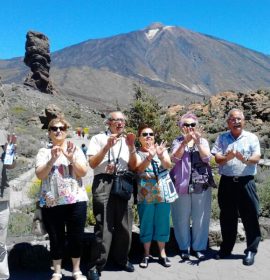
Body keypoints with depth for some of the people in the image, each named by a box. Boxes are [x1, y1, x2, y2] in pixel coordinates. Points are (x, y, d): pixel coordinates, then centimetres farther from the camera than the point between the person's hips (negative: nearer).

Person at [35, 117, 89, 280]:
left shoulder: (75, 150, 7)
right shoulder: (44, 152, 6)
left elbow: (83, 172, -3)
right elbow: (40, 175, -7)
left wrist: (71, 158, -15)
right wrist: (52, 159, -19)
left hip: (75, 201, 1)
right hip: (51, 202, 0)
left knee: (76, 237, 6)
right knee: (56, 238, 7)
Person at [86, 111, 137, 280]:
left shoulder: (127, 140, 16)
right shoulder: (98, 138, 5)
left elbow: (133, 167, 11)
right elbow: (92, 164, -6)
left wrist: (131, 148, -4)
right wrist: (107, 147, -16)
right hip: (104, 185, -4)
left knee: (124, 225, 8)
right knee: (104, 226, -6)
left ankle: (121, 258, 28)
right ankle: (97, 266, 7)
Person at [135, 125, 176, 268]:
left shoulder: (161, 148, 6)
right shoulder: (137, 153, 1)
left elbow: (168, 165, -11)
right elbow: (140, 168, -19)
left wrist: (160, 155, -33)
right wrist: (150, 157, -37)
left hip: (163, 193, 2)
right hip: (145, 194, -1)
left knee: (162, 223, 8)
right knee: (146, 224, 6)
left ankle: (162, 253, 23)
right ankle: (146, 254, 21)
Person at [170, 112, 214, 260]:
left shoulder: (203, 141, 10)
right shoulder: (178, 141, 6)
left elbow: (206, 157, -6)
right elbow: (175, 157, -12)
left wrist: (197, 141, -16)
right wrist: (186, 141, -22)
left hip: (201, 183, 1)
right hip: (182, 183, -1)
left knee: (200, 217, 5)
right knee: (182, 218, 4)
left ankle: (198, 247, 19)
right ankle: (184, 247, 18)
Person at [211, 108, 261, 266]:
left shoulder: (252, 137, 3)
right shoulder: (222, 138, 6)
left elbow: (257, 158, -8)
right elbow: (217, 158, -3)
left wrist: (245, 159, -31)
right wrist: (227, 158, -26)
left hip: (246, 182, -1)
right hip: (227, 182, 2)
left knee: (250, 217, 3)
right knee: (227, 217, 12)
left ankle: (251, 250, 18)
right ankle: (226, 248, 27)